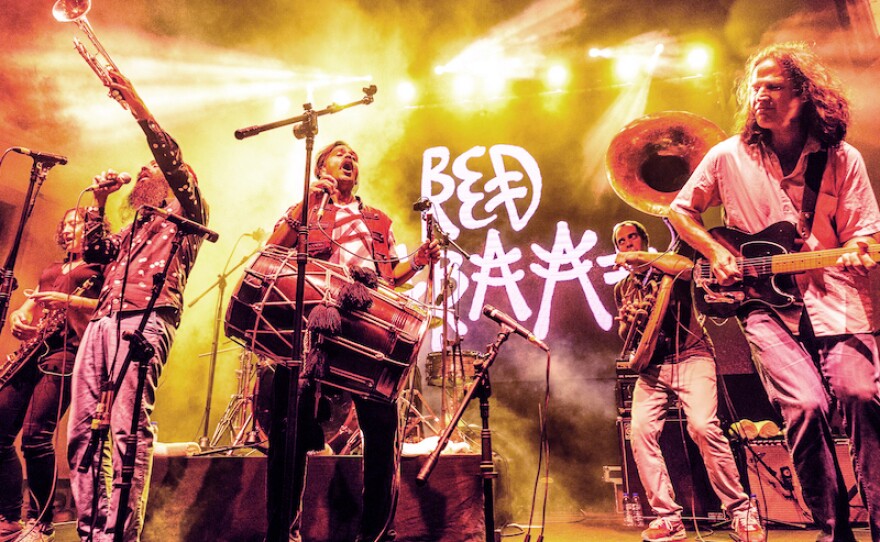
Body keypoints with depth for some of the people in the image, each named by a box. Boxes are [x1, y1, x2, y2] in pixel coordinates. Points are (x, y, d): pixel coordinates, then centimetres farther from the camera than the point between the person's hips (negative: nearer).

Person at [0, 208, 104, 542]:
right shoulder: (50, 270, 29)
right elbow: (30, 304, 25)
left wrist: (68, 300, -17)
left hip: (68, 347, -7)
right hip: (33, 348, 7)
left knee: (35, 434, -16)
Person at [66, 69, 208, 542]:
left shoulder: (186, 216, 12)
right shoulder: (134, 228, 33)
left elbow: (174, 162, -2)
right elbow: (95, 252, 23)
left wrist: (139, 109, -5)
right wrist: (100, 203, 18)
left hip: (146, 320, -7)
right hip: (103, 320, 8)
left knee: (128, 428, -16)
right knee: (82, 428, 1)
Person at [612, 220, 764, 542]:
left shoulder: (668, 265, 7)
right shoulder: (622, 288, 20)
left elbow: (690, 267, -18)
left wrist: (641, 257, -14)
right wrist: (626, 321, 0)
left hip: (691, 356, -4)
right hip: (652, 366, 4)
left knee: (703, 426, -24)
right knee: (640, 430, -17)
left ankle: (742, 513, -5)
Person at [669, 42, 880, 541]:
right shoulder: (729, 157, 6)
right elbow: (681, 210, 15)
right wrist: (716, 252, 2)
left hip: (833, 298, 1)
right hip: (765, 300, -1)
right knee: (806, 404, -20)